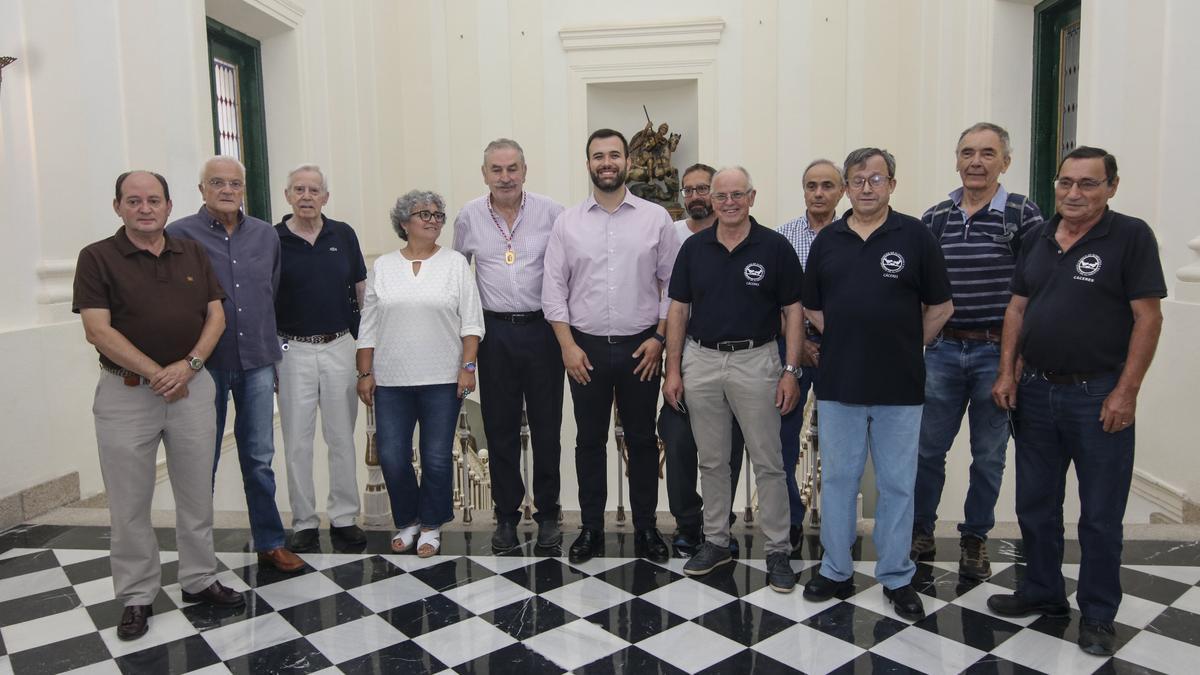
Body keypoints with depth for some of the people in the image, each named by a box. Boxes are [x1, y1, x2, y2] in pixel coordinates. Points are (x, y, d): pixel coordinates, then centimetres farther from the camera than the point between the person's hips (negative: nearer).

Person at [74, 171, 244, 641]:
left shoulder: (192, 254, 8)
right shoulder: (98, 258, -3)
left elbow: (216, 315, 5)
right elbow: (98, 330, -11)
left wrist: (188, 365, -10)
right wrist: (156, 374, -15)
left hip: (193, 386, 3)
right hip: (126, 392, -3)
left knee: (197, 493, 11)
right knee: (130, 502, 6)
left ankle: (199, 580, 26)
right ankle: (136, 597, 20)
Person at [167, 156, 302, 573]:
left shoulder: (266, 235, 6)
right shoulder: (180, 235, -6)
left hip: (256, 363, 3)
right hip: (205, 365, -3)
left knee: (259, 459, 11)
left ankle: (269, 544, 24)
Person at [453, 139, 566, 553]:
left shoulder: (551, 212, -4)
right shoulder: (469, 217, 3)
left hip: (542, 329, -1)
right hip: (494, 332, 2)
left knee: (547, 426, 6)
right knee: (500, 429, 8)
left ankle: (547, 512, 22)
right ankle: (506, 514, 22)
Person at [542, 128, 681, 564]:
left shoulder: (656, 218, 1)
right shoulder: (568, 222, 3)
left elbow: (673, 283, 2)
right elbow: (554, 288, 2)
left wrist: (659, 337, -5)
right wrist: (568, 345, -5)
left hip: (641, 347, -1)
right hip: (585, 348, 1)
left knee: (642, 440, 8)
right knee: (590, 441, 10)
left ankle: (645, 528, 22)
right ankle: (591, 529, 22)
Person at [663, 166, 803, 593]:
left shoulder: (775, 247, -4)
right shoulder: (694, 247, 4)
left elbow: (793, 311, -3)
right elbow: (678, 309, 7)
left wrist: (790, 370, -9)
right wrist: (673, 369, 2)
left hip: (756, 361, -3)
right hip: (701, 361, 3)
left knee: (768, 462, 3)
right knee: (711, 460, 13)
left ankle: (778, 550, 15)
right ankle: (715, 541, 26)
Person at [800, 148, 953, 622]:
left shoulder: (914, 236, -1)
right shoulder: (827, 240, 6)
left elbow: (940, 306, 3)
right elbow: (812, 307, 13)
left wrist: (905, 346, 3)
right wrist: (846, 343, 6)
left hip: (899, 387, -2)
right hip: (838, 384, 2)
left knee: (897, 484, 8)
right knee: (837, 479, 11)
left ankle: (897, 578, 23)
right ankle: (836, 570, 25)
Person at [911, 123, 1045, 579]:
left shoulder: (1022, 214, -3)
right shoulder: (935, 217, 6)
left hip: (997, 351, -2)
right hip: (944, 349, 2)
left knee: (989, 453, 10)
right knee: (928, 447, 8)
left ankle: (975, 538, 27)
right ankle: (920, 532, 25)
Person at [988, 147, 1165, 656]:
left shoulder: (1131, 237, -7)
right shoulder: (1036, 239, 8)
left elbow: (1148, 317, -10)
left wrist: (1126, 393, -15)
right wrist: (1007, 373, 2)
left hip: (1098, 395, -5)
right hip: (1035, 390, 5)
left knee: (1101, 514, 7)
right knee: (1035, 504, 15)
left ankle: (1097, 614, 22)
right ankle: (1042, 592, 32)